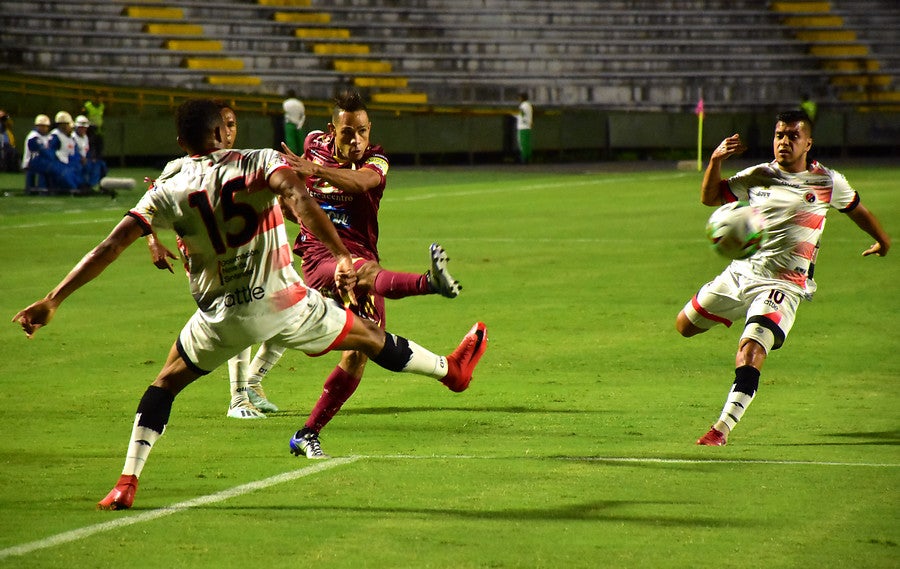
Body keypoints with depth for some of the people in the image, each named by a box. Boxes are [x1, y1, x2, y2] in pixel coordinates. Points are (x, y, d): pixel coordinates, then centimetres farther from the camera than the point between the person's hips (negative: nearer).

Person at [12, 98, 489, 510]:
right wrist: (342, 256, -35)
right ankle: (450, 369, 44)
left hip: (223, 317, 1)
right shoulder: (260, 163, -6)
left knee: (167, 382, 21)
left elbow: (111, 247, -7)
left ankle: (127, 482, 7)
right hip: (284, 302, 0)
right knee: (368, 336, 22)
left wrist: (52, 301, -5)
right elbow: (298, 199, -26)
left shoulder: (168, 191, -2)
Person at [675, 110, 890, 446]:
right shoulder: (757, 176, 7)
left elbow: (857, 209, 19)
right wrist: (716, 161, -7)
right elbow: (709, 197, 11)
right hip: (740, 272, 5)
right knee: (685, 326, 15)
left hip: (782, 283, -5)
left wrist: (882, 240, 34)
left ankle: (723, 428, -27)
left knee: (751, 348, -26)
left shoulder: (828, 183, 1)